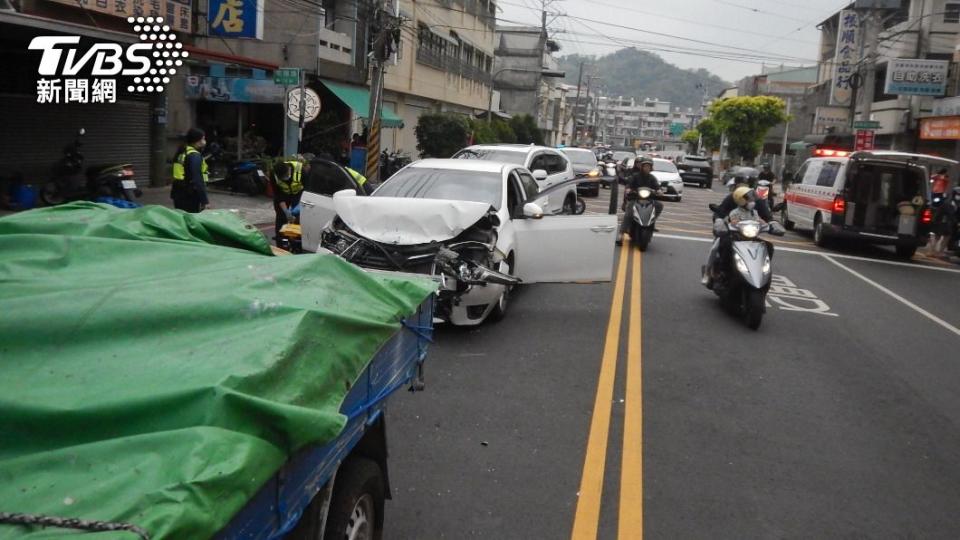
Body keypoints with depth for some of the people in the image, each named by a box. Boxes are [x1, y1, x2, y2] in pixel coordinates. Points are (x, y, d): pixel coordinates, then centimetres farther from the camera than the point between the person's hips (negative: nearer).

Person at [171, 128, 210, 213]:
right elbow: (198, 180, -21)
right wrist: (205, 200, -21)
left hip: (178, 195, 9)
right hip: (190, 197, -9)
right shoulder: (194, 156, -16)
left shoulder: (181, 153, 13)